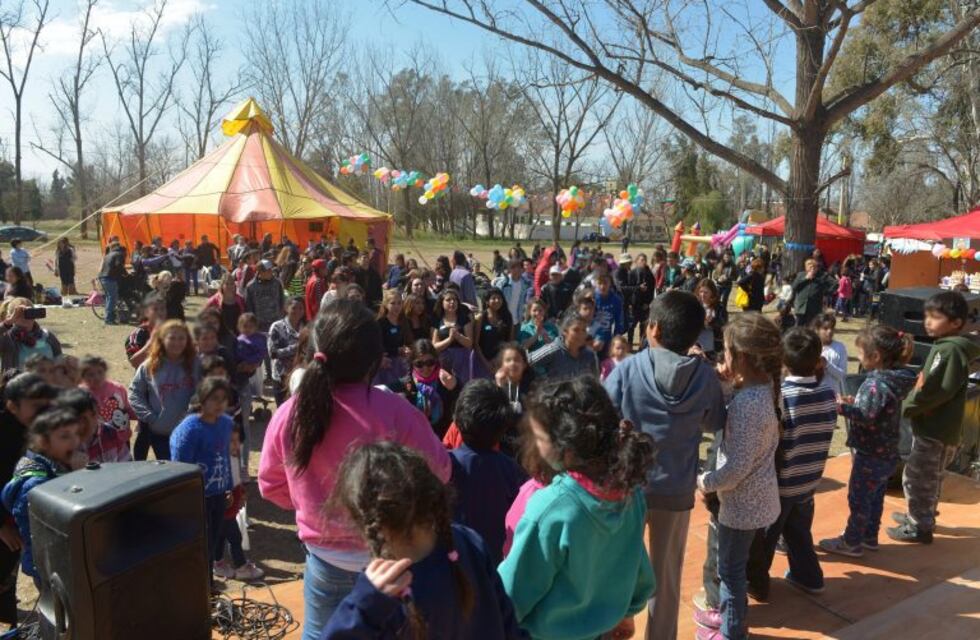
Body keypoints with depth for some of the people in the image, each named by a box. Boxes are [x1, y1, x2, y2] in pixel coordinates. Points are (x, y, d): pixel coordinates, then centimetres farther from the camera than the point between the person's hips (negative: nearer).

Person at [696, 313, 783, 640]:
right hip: (756, 496, 9)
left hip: (742, 500, -9)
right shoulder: (765, 386, -3)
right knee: (734, 564, 27)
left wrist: (705, 482, -10)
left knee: (730, 568, 11)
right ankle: (732, 613, 45)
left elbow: (737, 467, -28)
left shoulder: (746, 402, -30)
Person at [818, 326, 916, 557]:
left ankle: (852, 542, 20)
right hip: (886, 452, 9)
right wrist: (855, 403, 7)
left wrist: (843, 408, -19)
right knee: (875, 497, 21)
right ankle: (869, 537, 35)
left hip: (870, 454, -9)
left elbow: (866, 417, -29)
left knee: (859, 499, 6)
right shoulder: (893, 378, 2)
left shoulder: (877, 384, -27)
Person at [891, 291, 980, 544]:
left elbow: (936, 391, -26)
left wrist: (905, 407, -17)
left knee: (916, 477, 0)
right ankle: (921, 516, 38)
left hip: (936, 429, -10)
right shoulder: (945, 346, 10)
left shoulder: (951, 350, -22)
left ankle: (919, 527, 13)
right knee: (927, 478, 23)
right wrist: (910, 403, 4)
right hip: (934, 426, 10)